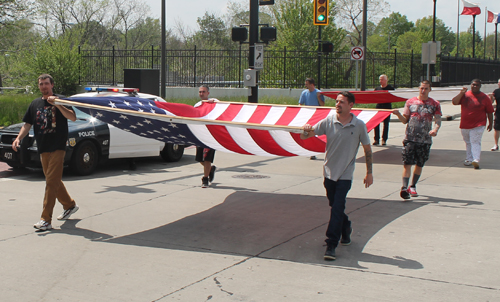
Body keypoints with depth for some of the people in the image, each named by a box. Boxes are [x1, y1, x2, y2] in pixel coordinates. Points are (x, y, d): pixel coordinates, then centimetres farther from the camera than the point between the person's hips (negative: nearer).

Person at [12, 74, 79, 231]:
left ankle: (46, 220, -13)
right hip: (43, 149, 7)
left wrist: (57, 104, -24)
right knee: (54, 181, 16)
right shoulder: (35, 103, 14)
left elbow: (73, 117, -15)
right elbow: (27, 124, 16)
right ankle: (70, 205, 36)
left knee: (52, 182, -11)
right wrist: (18, 138, 0)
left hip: (57, 148, -7)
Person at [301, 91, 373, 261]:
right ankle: (346, 229, 44)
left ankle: (331, 245, -7)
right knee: (335, 206, 16)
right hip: (329, 172, 3)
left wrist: (369, 173, 7)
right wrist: (306, 131, -27)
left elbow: (367, 149, 6)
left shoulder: (359, 126, -5)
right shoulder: (328, 122, -3)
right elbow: (305, 137, -3)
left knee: (337, 208, -12)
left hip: (345, 175, -3)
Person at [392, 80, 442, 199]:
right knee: (407, 163, -11)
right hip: (410, 138, -1)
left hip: (425, 140, 1)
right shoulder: (410, 102, 6)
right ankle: (404, 188, -16)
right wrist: (398, 114, -11)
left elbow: (438, 120, -2)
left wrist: (435, 129, -22)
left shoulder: (434, 104, 5)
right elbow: (405, 120, 9)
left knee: (419, 165, 9)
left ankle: (413, 186, 26)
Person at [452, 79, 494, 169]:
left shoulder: (484, 98, -1)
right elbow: (454, 102, -5)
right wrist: (461, 93, -15)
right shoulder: (465, 95, 5)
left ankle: (476, 160, -24)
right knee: (468, 142, 13)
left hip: (478, 125, -4)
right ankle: (469, 159, 22)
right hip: (465, 125, 4)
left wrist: (490, 124, 4)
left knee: (475, 142, -15)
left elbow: (490, 112, 3)